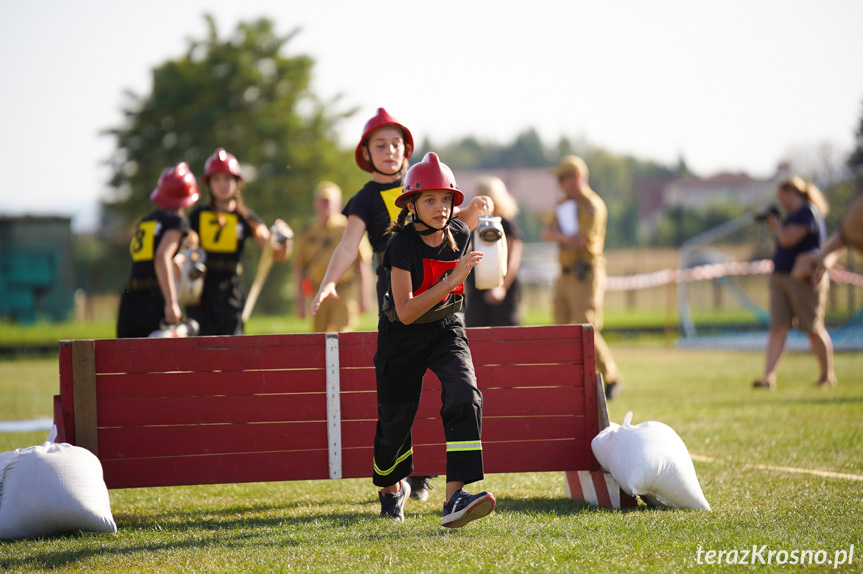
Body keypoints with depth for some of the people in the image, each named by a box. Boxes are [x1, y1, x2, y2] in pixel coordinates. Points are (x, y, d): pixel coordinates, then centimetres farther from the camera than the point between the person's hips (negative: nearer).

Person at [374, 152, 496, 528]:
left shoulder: (458, 235, -9)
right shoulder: (403, 245, -23)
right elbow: (406, 312, -30)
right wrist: (451, 280, -36)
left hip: (446, 331, 3)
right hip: (402, 336, -3)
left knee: (464, 396, -23)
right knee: (396, 417, 10)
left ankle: (455, 497, -31)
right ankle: (391, 487, 43)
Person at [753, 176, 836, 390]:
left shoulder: (808, 212, -12)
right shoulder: (792, 214, 19)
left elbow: (787, 240, -21)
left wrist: (776, 225, -3)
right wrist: (774, 226, 13)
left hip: (804, 278, -9)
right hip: (780, 277, 9)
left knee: (814, 329, 0)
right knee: (778, 328, -4)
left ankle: (828, 376, 13)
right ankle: (768, 376, -13)